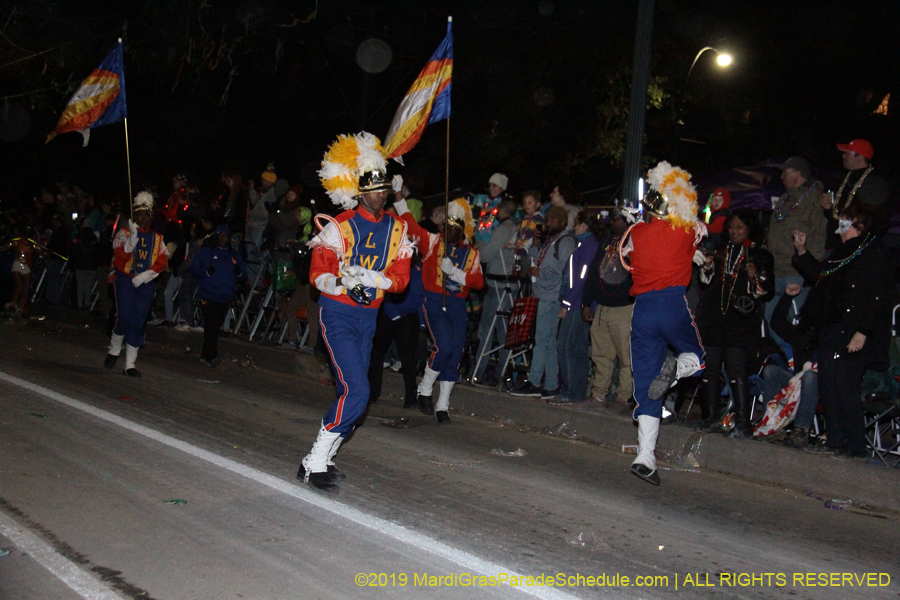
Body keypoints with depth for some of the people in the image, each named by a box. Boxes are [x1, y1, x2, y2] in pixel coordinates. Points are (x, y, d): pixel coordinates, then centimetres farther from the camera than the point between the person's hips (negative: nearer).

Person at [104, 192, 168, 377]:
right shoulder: (125, 232, 2)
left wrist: (145, 276, -11)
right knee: (124, 318, -14)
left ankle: (130, 364, 8)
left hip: (146, 283, 3)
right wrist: (133, 238, -27)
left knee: (138, 323, 2)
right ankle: (113, 351, 13)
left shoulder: (157, 238, 11)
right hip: (126, 280, -3)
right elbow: (121, 256, -13)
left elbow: (162, 261, 3)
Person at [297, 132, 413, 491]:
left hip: (368, 316, 6)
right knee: (356, 392, -16)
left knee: (350, 392, 9)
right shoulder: (340, 226, -10)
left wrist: (370, 278, -21)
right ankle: (314, 464, -7)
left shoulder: (396, 229, 4)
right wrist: (338, 281, -33)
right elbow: (317, 273, -11)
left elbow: (401, 278, -3)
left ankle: (322, 459, 23)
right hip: (337, 314, -6)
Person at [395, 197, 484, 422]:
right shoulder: (432, 242, 3)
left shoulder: (471, 254, 10)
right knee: (444, 346, -19)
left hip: (457, 305, 3)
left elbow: (478, 282, -2)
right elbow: (409, 222, -7)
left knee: (455, 354, 1)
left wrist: (453, 270, -13)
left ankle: (442, 405, 13)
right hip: (434, 302, -3)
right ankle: (425, 389, 6)